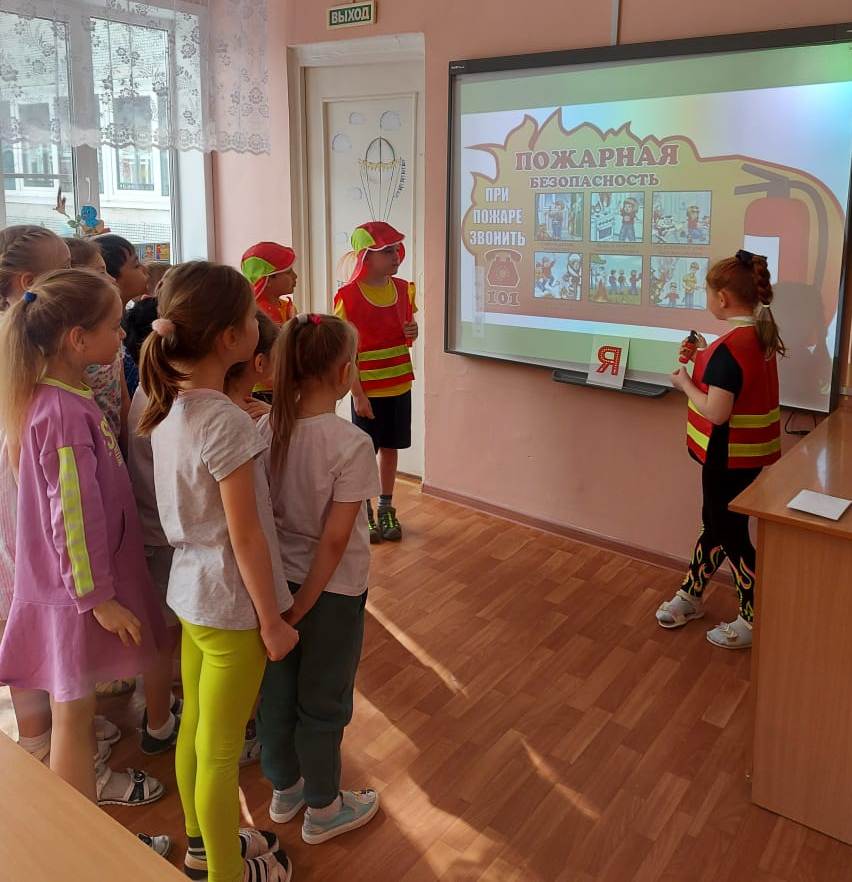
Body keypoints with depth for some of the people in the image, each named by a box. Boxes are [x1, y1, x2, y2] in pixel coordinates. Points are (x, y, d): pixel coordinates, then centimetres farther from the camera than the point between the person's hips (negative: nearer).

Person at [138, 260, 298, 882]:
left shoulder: (168, 406, -2)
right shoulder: (227, 423, -27)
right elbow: (246, 536, -22)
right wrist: (272, 622, -12)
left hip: (189, 590, 8)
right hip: (232, 604, -8)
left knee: (196, 726, 24)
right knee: (221, 751, 11)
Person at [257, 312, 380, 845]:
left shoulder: (266, 428, -8)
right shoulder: (351, 444, -24)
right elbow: (335, 540, -23)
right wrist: (301, 609, -14)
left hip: (276, 578, 6)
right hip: (331, 590, -5)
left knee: (277, 688, 22)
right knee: (323, 701, 14)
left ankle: (284, 789, 45)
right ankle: (323, 809, 36)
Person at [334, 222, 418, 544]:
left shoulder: (403, 289, 2)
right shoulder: (348, 296, -13)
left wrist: (413, 332, -8)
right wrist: (358, 394, -15)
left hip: (400, 385, 5)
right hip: (368, 389, -5)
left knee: (390, 447, 14)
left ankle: (386, 508, 28)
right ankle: (363, 512, 23)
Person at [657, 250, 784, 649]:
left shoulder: (730, 345, -26)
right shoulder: (760, 333, 4)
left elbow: (716, 412, -27)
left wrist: (685, 383, -12)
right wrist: (704, 358, 8)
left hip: (730, 455, -10)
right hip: (747, 450, 10)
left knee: (730, 534, 6)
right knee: (715, 523, 21)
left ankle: (755, 621, 21)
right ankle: (691, 594, 38)